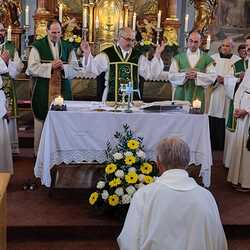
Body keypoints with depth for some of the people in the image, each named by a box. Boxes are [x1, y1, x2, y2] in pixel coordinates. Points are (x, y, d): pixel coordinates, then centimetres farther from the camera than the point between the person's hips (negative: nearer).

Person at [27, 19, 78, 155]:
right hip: (43, 91, -2)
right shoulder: (38, 46, 2)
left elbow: (75, 68, 7)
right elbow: (31, 68, -7)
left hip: (63, 91, 2)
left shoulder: (68, 47, 11)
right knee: (42, 121, 3)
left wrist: (63, 67, -13)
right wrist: (50, 66, -15)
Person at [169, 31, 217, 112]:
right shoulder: (178, 58, 9)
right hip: (181, 96, 0)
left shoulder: (206, 59, 9)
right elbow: (171, 75, 1)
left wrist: (197, 75, -14)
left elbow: (213, 76, 0)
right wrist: (184, 75, -16)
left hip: (198, 96, 0)